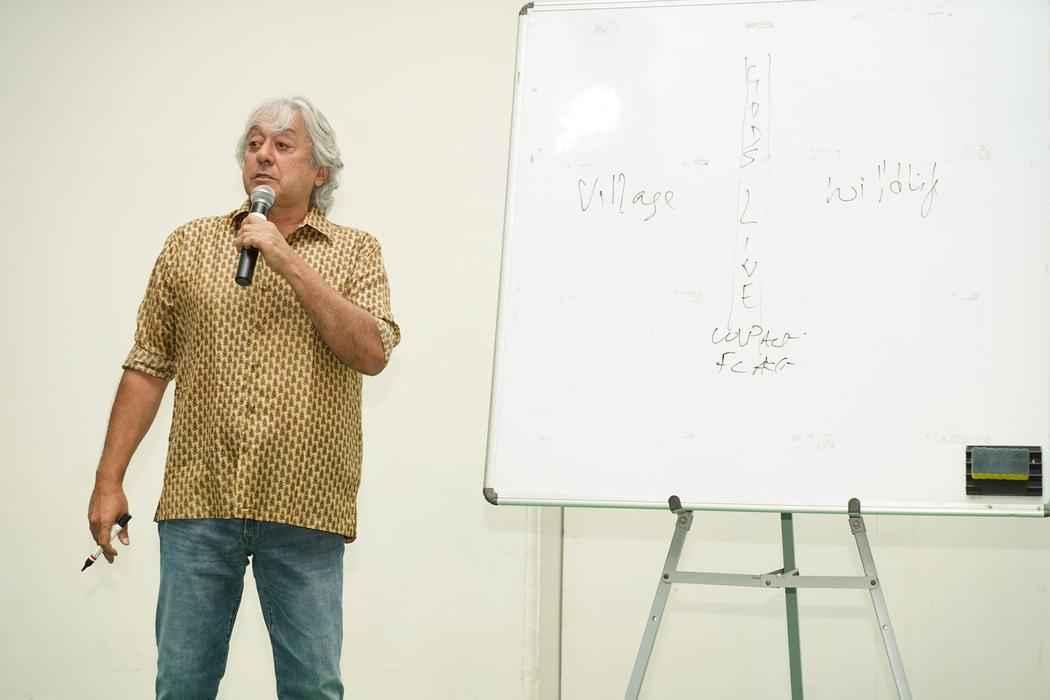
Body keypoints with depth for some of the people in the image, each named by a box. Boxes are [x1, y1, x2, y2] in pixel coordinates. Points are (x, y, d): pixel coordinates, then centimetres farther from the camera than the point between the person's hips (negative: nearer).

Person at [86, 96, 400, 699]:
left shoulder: (356, 252, 5)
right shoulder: (188, 246, 10)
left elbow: (371, 353, -10)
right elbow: (147, 370, 9)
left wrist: (290, 263, -14)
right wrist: (109, 480, 4)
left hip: (306, 511, -1)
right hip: (198, 503, 2)